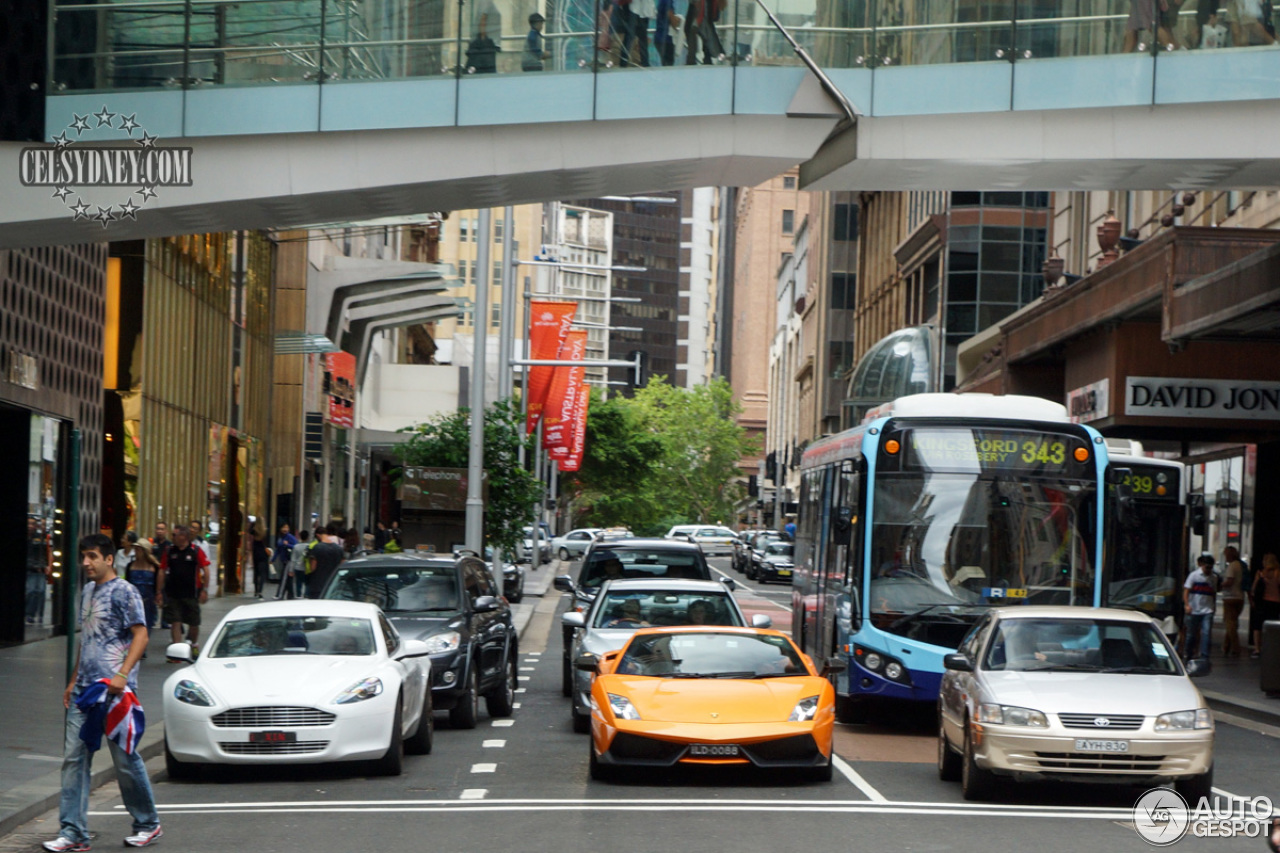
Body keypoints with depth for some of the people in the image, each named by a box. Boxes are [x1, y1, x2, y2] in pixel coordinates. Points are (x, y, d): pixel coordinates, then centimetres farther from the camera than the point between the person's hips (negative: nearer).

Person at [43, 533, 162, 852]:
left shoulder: (124, 592, -7)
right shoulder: (87, 592, 17)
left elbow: (140, 635, -13)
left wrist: (122, 675, -23)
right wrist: (73, 681, 20)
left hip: (113, 692, -8)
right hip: (84, 692, 8)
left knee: (125, 759, 0)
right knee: (74, 758, 1)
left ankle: (148, 825, 14)